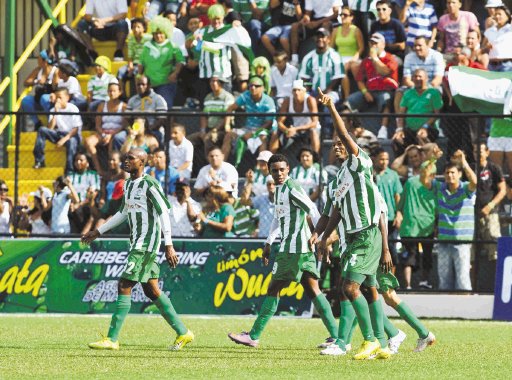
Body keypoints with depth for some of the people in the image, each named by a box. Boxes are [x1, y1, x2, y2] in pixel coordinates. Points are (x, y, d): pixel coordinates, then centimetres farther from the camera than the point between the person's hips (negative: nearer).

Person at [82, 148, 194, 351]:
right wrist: (99, 231, 28)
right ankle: (183, 332, 18)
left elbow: (164, 213, -16)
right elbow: (123, 213, 27)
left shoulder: (149, 184, -13)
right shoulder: (128, 184, 15)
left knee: (124, 286, -12)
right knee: (151, 290, 11)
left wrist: (169, 245, -20)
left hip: (147, 242, -9)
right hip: (137, 242, 9)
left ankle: (112, 339, -11)